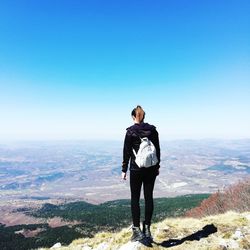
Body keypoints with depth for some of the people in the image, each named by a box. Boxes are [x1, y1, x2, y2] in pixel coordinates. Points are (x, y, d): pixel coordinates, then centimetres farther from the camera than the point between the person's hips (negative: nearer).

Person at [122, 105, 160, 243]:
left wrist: (124, 170, 0)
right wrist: (157, 166, 16)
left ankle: (137, 230, 11)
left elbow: (126, 152, -7)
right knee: (149, 197, 10)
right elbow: (157, 150, 6)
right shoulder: (153, 130, 2)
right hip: (151, 169, 4)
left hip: (136, 169, -3)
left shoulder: (131, 131, -9)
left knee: (135, 198, 8)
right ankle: (147, 230, 18)